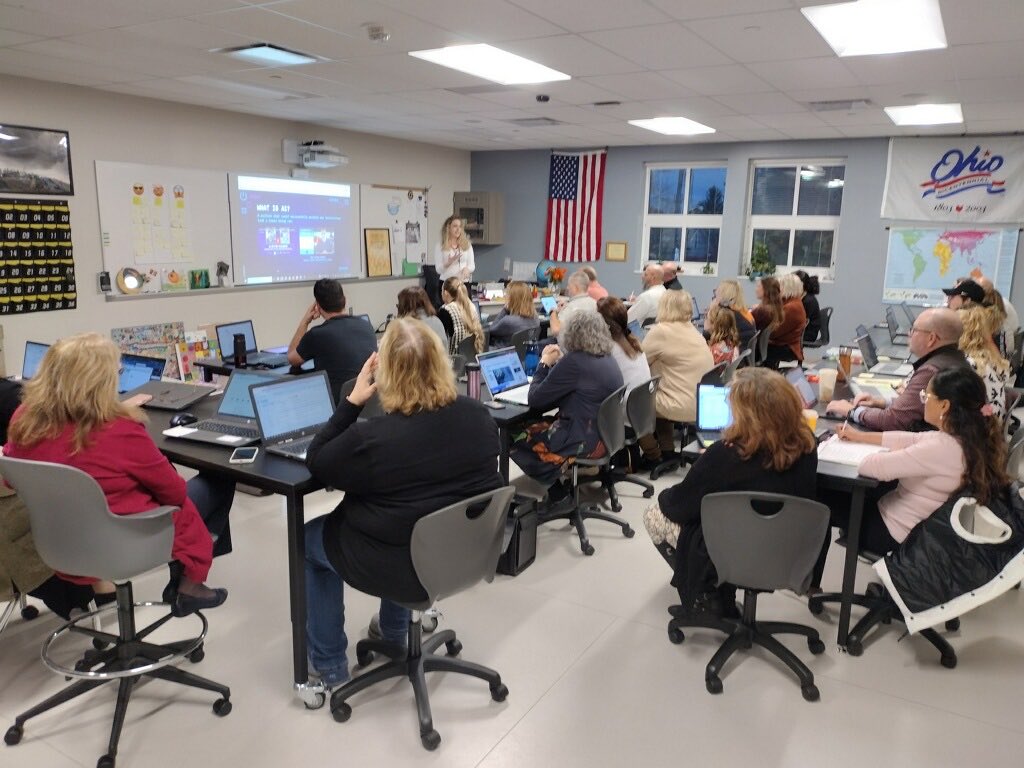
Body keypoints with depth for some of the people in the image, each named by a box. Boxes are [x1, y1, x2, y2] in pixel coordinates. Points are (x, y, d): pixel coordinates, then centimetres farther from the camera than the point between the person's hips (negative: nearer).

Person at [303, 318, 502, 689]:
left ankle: (329, 664, 30)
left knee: (310, 537, 22)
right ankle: (395, 632, 48)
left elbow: (316, 463, -8)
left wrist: (353, 400, -11)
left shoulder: (372, 437, -27)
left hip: (406, 567, -5)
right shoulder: (478, 415, -11)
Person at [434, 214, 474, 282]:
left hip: (464, 282, 2)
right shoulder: (440, 245, 3)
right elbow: (439, 270, -1)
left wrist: (467, 269, -12)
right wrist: (449, 262, -19)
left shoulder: (467, 244, 11)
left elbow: (472, 265, 10)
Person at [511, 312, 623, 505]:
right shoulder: (608, 358, 5)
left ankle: (558, 488, 14)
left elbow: (535, 400, -14)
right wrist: (559, 362, 7)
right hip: (606, 434, 9)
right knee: (533, 428, 21)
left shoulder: (575, 361, -21)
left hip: (585, 440, -9)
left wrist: (545, 363, -2)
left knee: (517, 440, 7)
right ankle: (562, 481, 19)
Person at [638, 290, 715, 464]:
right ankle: (667, 449, 30)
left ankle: (652, 456, 19)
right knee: (655, 394, 30)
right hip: (703, 403, 9)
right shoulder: (692, 330, 13)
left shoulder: (661, 331, -14)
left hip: (684, 407, -9)